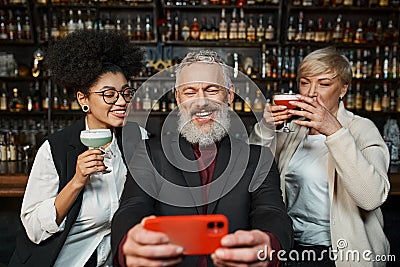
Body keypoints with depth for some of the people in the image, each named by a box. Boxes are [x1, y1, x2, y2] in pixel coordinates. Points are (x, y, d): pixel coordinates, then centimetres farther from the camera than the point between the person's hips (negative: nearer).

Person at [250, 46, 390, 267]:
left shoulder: (361, 129, -6)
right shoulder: (292, 129, 7)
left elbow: (371, 198, -22)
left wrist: (335, 131, -27)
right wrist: (264, 129, -13)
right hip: (291, 247, 3)